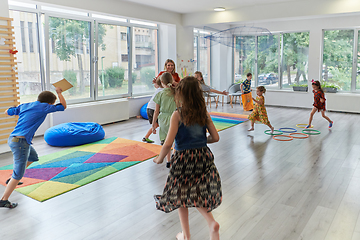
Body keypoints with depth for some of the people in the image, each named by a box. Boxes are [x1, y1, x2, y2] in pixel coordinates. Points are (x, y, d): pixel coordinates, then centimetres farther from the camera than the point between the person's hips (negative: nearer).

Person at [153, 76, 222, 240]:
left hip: (183, 158, -4)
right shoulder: (204, 113, -1)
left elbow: (168, 143, -17)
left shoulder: (177, 115, -14)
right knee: (196, 195, 23)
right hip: (203, 156, 5)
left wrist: (159, 159, -1)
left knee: (181, 196, 16)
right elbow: (215, 137, 1)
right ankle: (212, 222, 3)